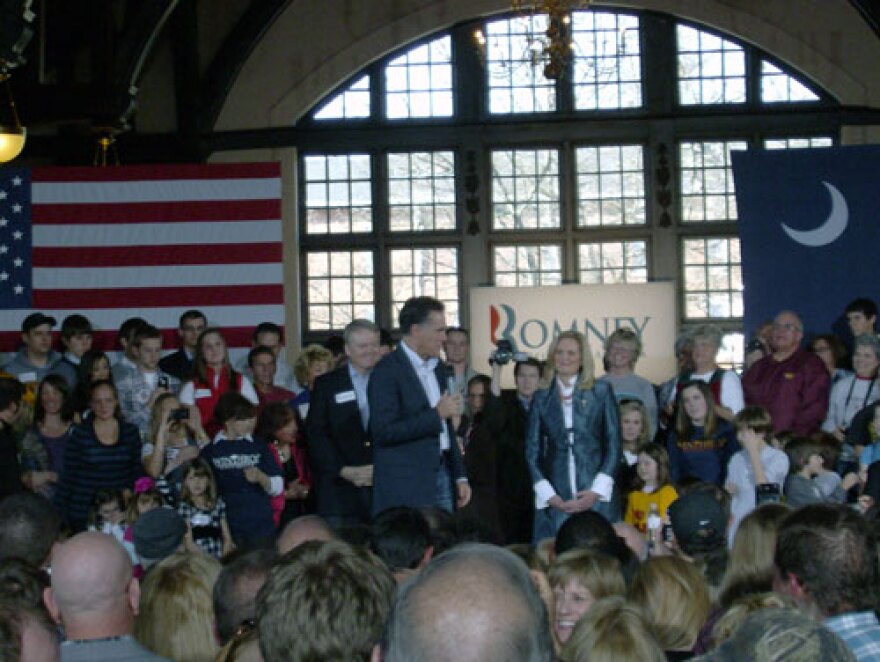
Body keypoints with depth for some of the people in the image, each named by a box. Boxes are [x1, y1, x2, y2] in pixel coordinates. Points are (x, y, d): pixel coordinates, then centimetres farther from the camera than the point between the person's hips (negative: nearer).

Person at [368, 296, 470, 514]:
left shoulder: (436, 367, 15)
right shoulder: (387, 371, -11)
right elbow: (384, 432, -19)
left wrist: (459, 476, 17)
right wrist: (437, 414, -17)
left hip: (441, 473, 7)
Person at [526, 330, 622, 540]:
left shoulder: (601, 391, 7)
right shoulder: (542, 398, 11)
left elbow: (614, 443, 4)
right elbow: (532, 450, 9)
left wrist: (597, 491, -6)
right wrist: (550, 496, -3)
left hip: (597, 497, -1)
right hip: (556, 498, 1)